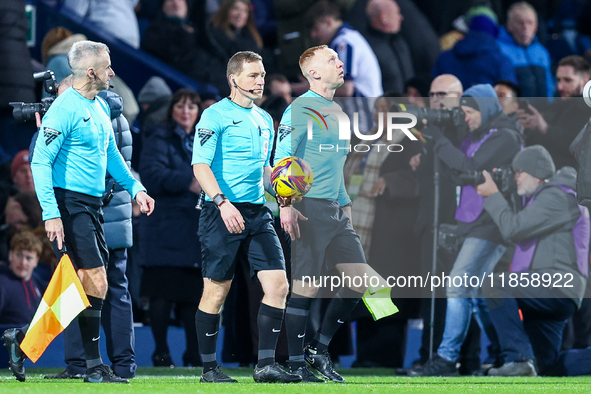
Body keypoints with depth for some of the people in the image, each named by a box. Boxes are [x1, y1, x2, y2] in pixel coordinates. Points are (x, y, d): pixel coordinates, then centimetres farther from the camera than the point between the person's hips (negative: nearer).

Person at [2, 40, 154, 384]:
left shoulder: (100, 107, 14)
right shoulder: (64, 109, -14)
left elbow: (111, 155, 26)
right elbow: (40, 161, -16)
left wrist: (135, 188, 15)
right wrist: (51, 213, -22)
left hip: (93, 206, 9)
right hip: (70, 203, -9)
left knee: (91, 286, 8)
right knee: (96, 282, -11)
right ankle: (94, 367, -5)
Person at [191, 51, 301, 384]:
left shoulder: (264, 119, 18)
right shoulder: (215, 115, -5)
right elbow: (201, 164, -13)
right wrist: (222, 201, -25)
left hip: (257, 213, 7)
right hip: (223, 212, -7)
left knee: (278, 284, -5)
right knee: (217, 290, -2)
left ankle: (266, 364, -2)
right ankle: (209, 367, 8)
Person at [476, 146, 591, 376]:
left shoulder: (556, 196, -8)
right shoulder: (542, 198, 27)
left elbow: (513, 228, -15)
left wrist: (493, 195, -6)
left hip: (556, 288, -11)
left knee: (496, 288, -31)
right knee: (549, 366, 10)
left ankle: (518, 359, -35)